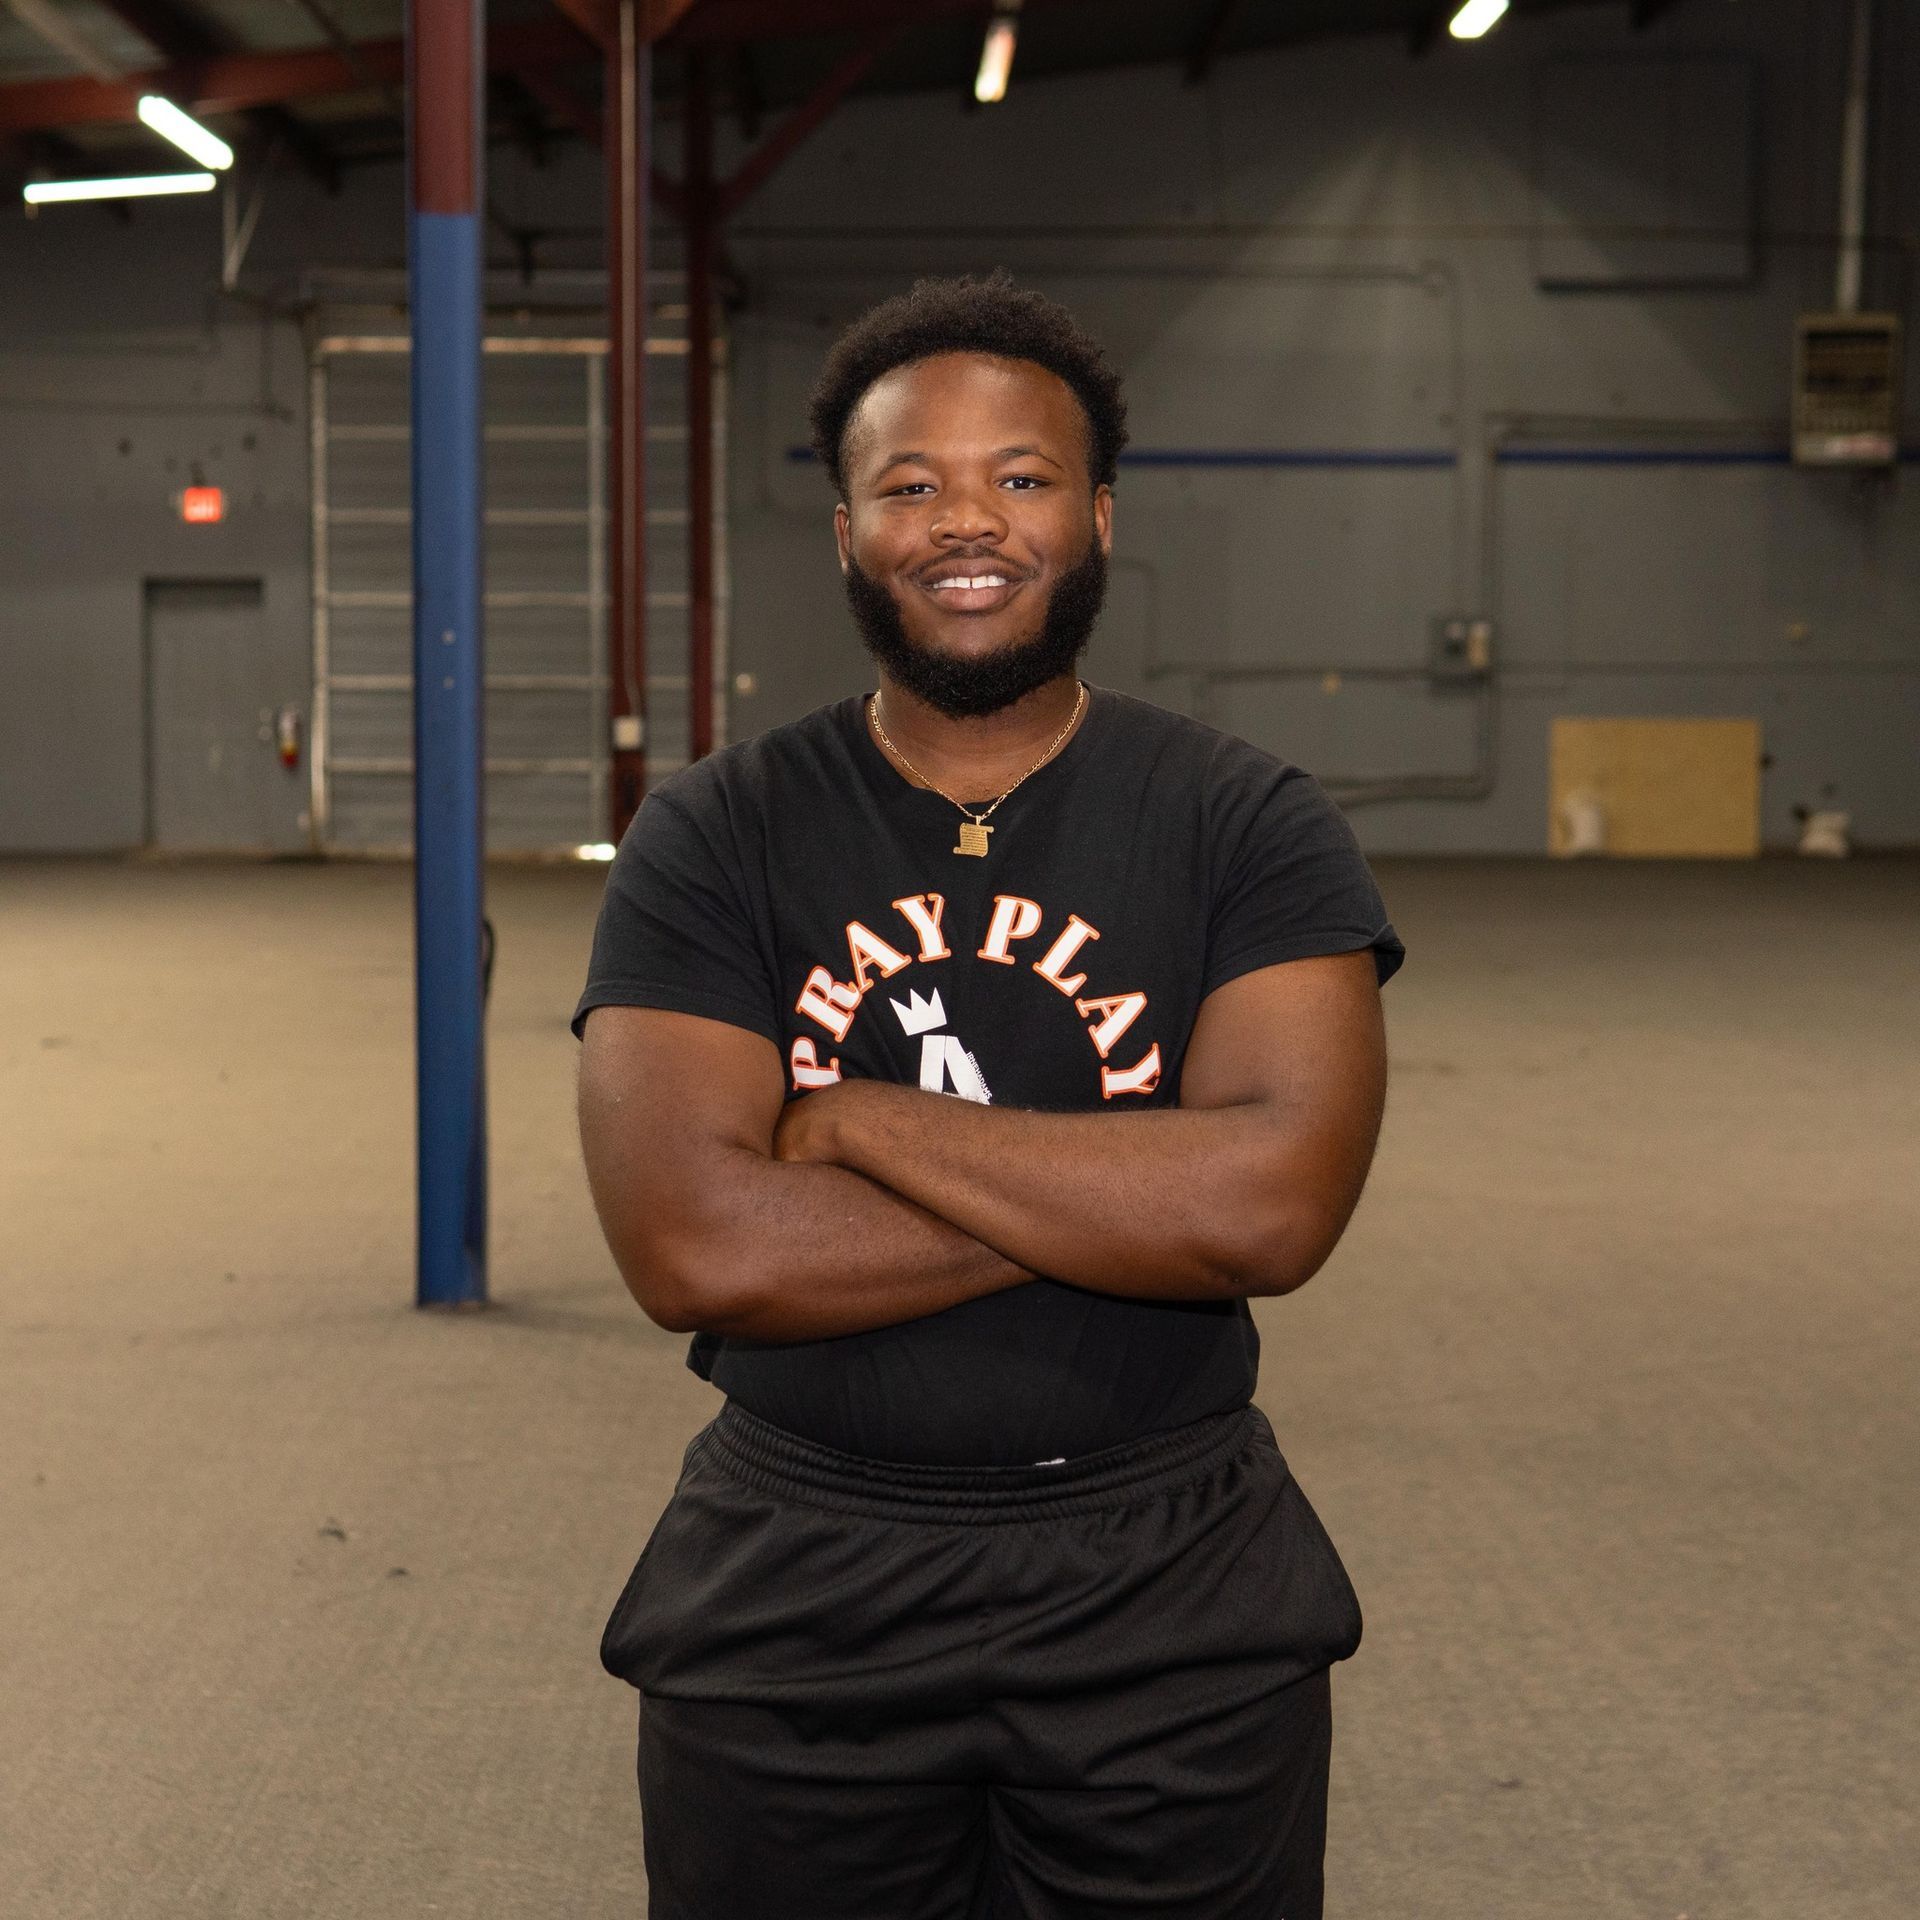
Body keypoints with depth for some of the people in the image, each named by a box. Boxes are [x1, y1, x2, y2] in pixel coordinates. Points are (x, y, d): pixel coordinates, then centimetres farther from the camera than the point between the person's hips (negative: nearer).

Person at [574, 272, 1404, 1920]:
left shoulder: (1248, 828, -4)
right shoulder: (713, 839, -3)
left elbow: (1278, 1201, -20)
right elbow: (690, 1245, -16)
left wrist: (857, 1120, -16)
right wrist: (1124, 1200, -17)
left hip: (1172, 1600, 0)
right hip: (794, 1607, 1)